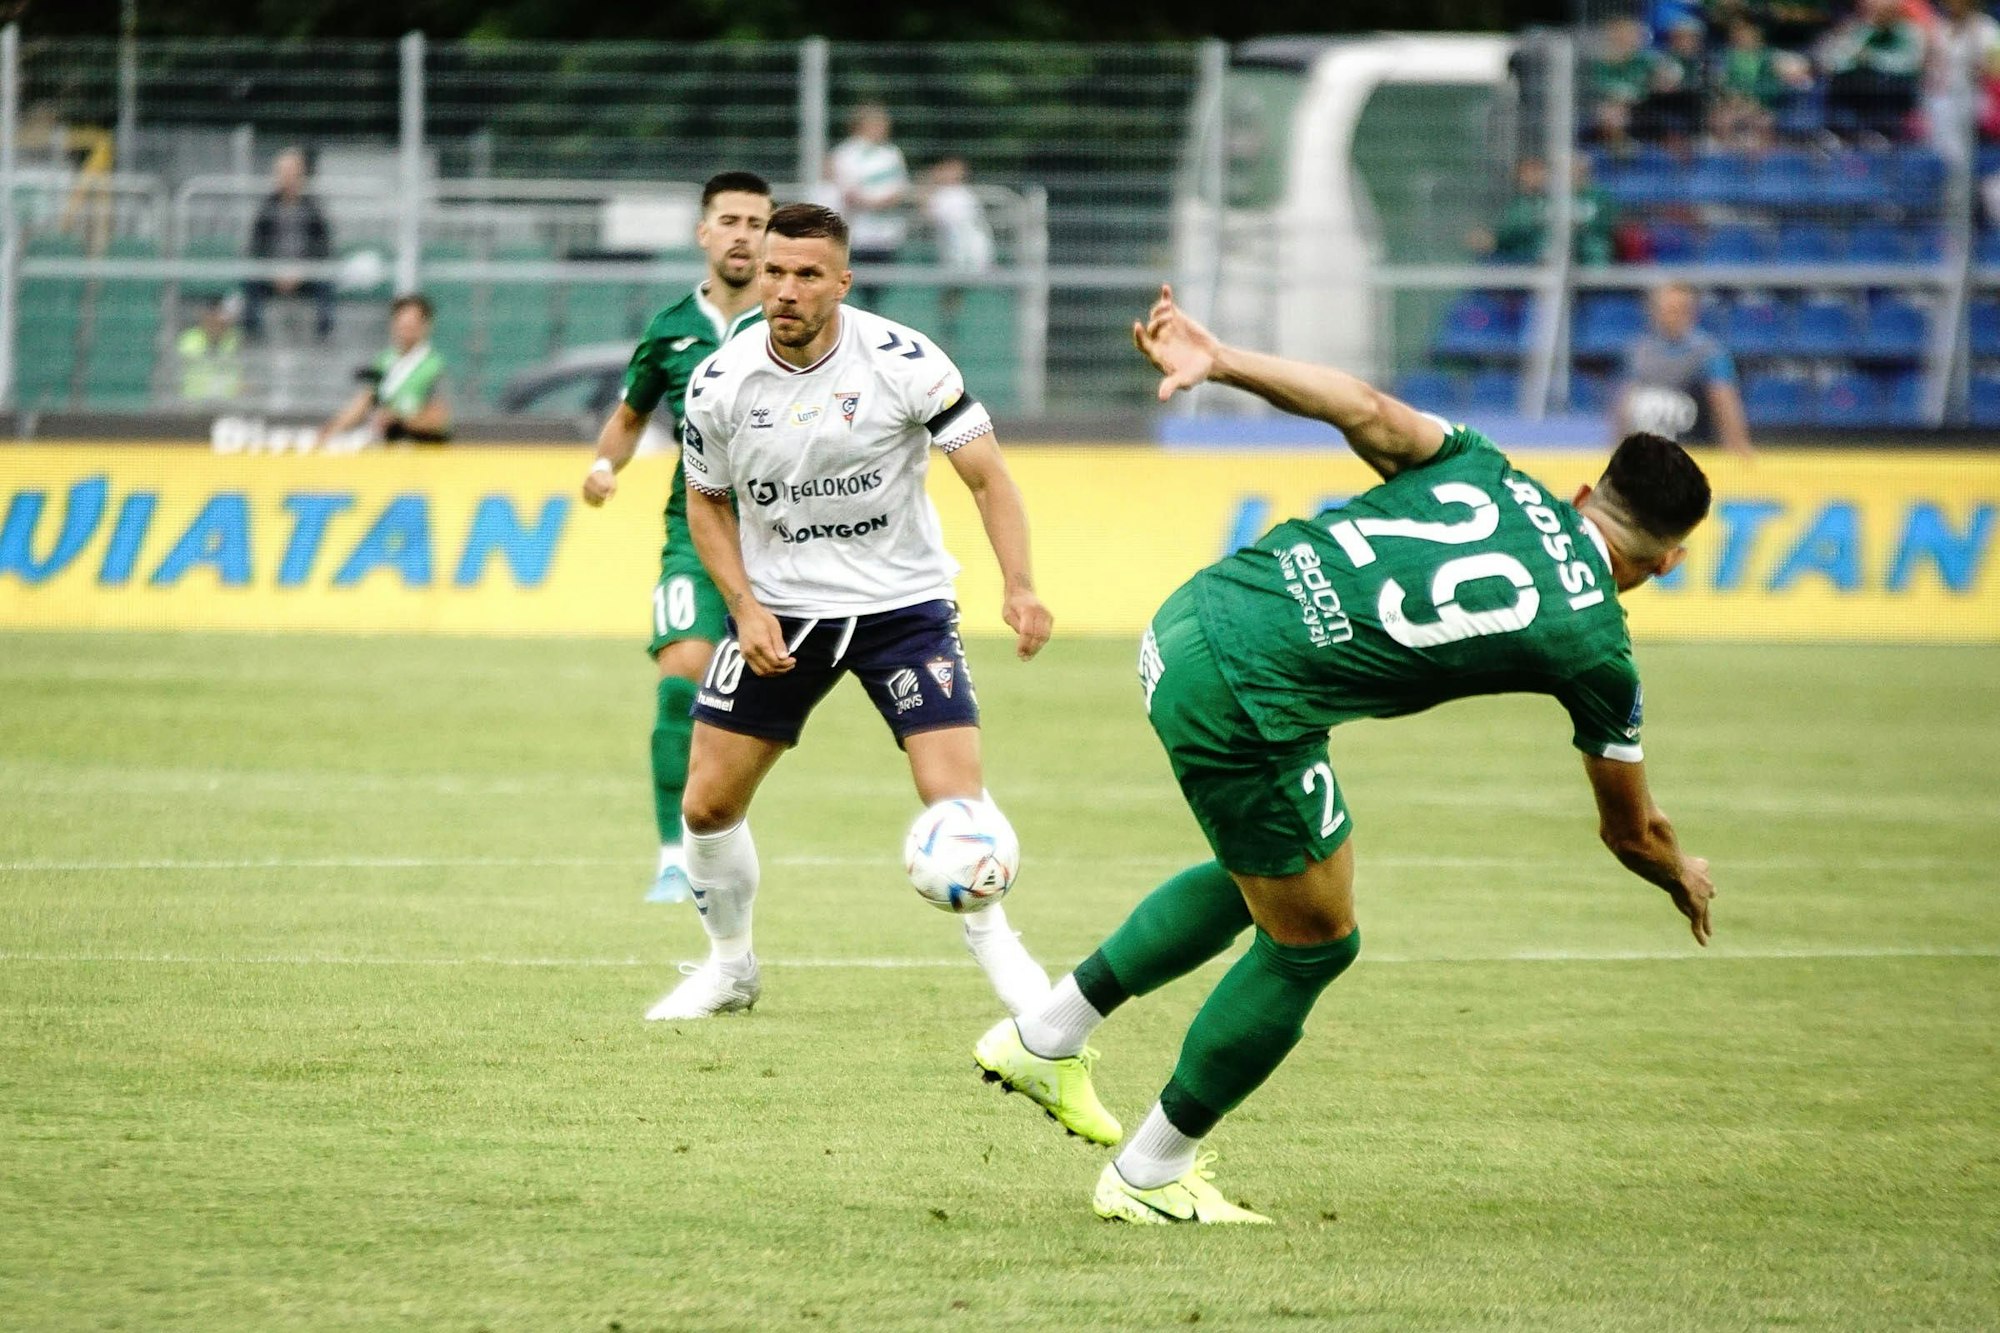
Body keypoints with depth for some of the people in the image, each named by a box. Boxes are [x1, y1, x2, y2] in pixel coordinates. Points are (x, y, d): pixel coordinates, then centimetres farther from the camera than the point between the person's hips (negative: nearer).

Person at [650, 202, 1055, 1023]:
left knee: (955, 796, -15)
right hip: (778, 611, 2)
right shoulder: (719, 384, -9)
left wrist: (1018, 587, -28)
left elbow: (986, 475, -13)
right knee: (707, 803, 0)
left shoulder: (903, 363, -16)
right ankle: (731, 968, 24)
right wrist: (745, 605, -8)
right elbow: (707, 502, 7)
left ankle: (995, 948, 12)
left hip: (902, 604, -2)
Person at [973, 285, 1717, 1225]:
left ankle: (1045, 1037, 35)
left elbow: (1366, 409, -2)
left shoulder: (1484, 472, 14)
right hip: (1244, 703, -7)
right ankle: (1149, 1177, 23)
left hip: (1186, 623, 7)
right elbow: (1630, 829, 18)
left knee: (1260, 876, 30)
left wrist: (1219, 362, -3)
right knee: (1313, 942, 13)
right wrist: (1685, 879, 39)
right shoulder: (1597, 651, 4)